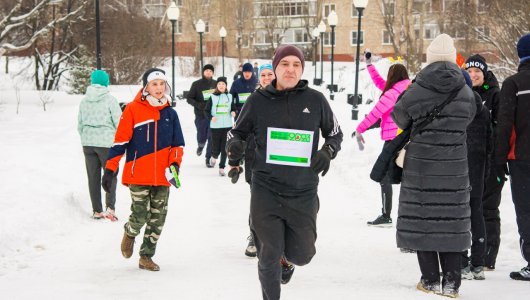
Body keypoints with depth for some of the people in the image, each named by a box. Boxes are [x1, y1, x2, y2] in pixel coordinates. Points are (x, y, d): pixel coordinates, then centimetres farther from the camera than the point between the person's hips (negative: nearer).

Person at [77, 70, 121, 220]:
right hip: (106, 142, -4)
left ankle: (97, 210, 12)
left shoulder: (84, 101, 5)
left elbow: (80, 124, 11)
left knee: (93, 177, 10)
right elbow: (119, 122, -8)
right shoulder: (110, 100, -9)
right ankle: (110, 207, -11)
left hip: (87, 143, 4)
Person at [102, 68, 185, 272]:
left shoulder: (170, 114, 10)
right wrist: (110, 169, -6)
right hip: (138, 175, -4)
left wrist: (175, 163, -3)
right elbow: (120, 141, -3)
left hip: (162, 177, 4)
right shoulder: (133, 110, -4)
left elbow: (178, 143, 15)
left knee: (158, 220, 6)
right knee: (140, 216, -8)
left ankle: (146, 256, 21)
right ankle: (130, 233, 27)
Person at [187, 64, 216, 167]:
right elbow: (189, 98, -1)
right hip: (201, 116, -1)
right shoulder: (196, 84, -1)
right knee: (202, 137, 3)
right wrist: (197, 104, -18)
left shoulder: (216, 84, 4)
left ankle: (209, 158, 7)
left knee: (212, 138, -3)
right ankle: (200, 145, 38)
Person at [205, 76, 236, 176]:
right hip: (215, 126, -1)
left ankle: (222, 167, 8)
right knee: (216, 148, 0)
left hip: (227, 126, 2)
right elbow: (207, 110, 3)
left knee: (225, 148, -1)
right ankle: (214, 157, 35)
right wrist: (211, 117, -14)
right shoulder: (213, 97, 1)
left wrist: (233, 112, -8)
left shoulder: (229, 97, 7)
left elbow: (233, 108, 14)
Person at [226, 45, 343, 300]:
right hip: (266, 190, -1)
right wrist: (234, 146, -10)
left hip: (303, 193, 1)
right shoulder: (258, 100, -1)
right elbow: (237, 132, 12)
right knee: (269, 256, -1)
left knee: (301, 255, 8)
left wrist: (327, 152, -5)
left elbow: (335, 133, 15)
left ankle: (287, 257, 45)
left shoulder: (315, 100, 1)